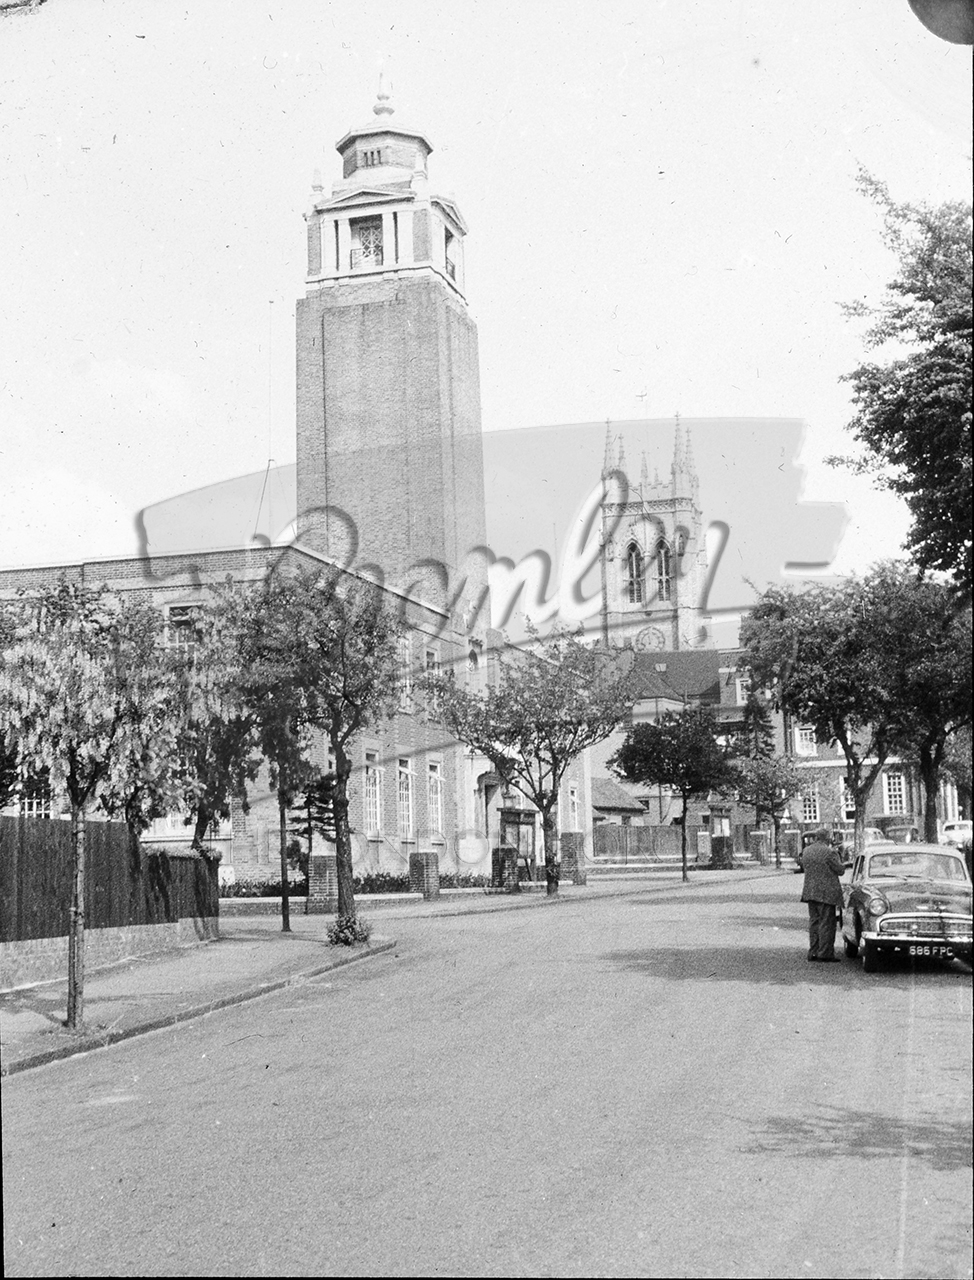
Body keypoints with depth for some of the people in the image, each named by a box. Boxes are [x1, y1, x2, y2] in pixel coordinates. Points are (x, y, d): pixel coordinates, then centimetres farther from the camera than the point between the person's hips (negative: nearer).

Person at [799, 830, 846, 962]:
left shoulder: (806, 851, 7)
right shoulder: (829, 853, -15)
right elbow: (840, 870, -8)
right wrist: (837, 855, 6)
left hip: (809, 891, 7)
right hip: (826, 893, -7)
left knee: (814, 921, 13)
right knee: (827, 923, -1)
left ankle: (813, 952, 13)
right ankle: (824, 954, -2)